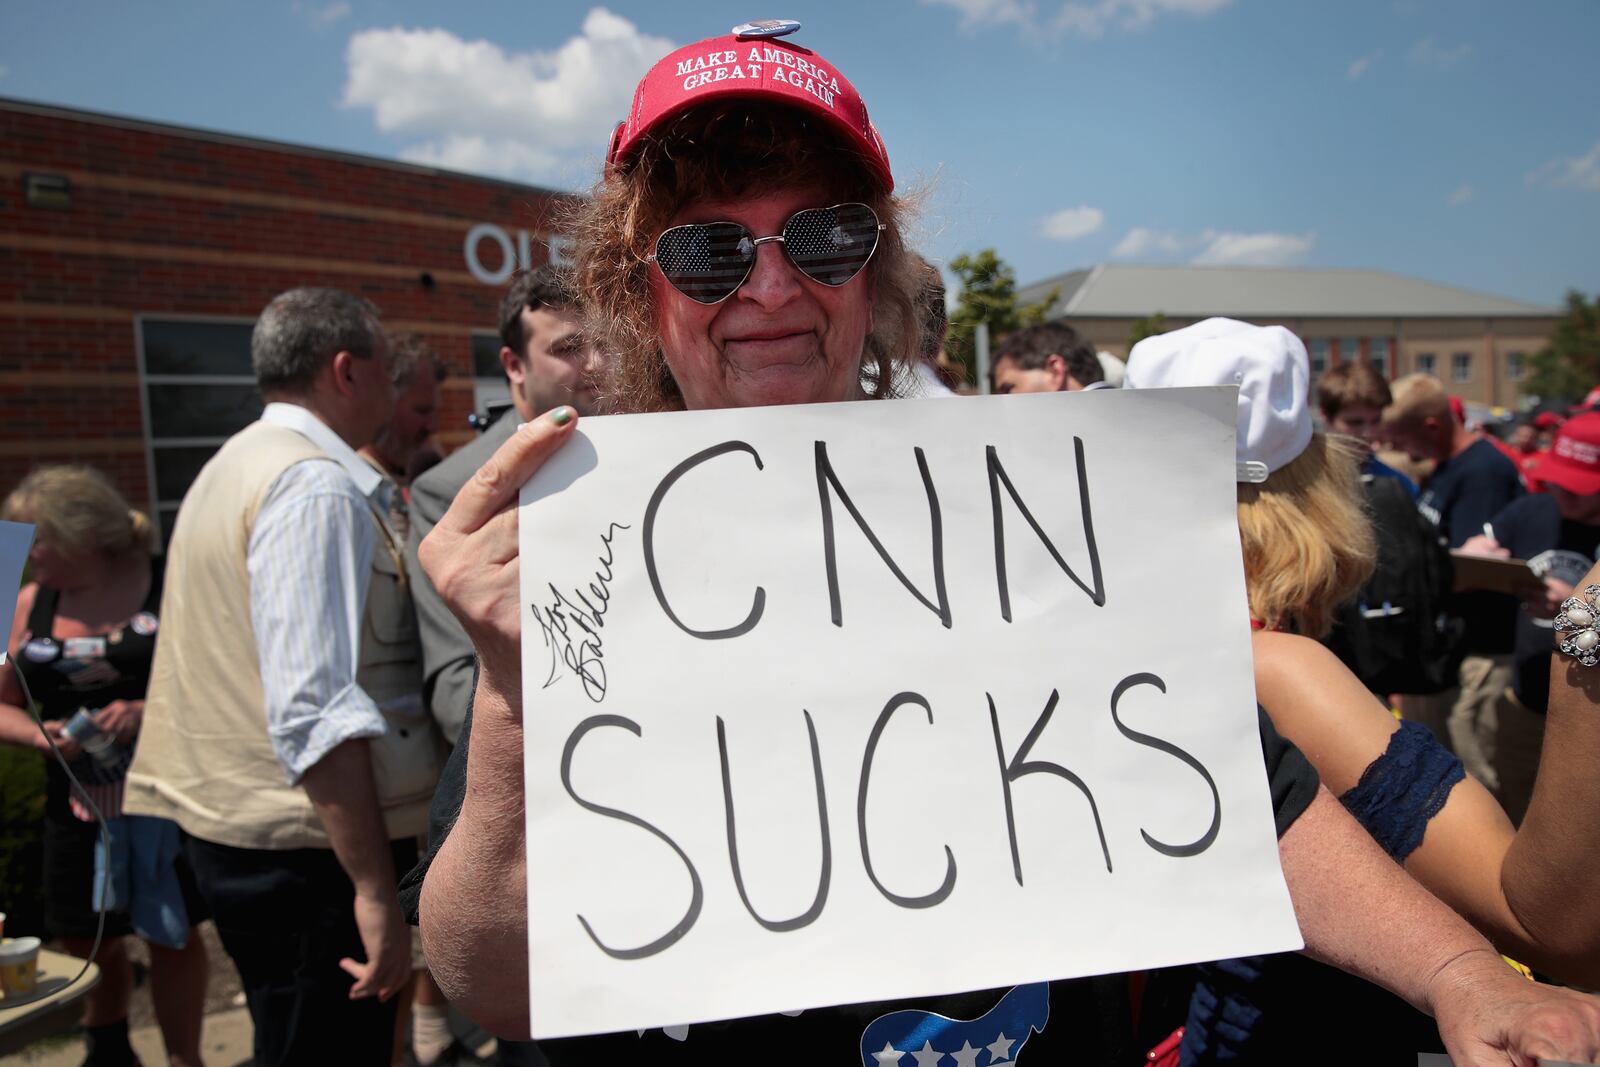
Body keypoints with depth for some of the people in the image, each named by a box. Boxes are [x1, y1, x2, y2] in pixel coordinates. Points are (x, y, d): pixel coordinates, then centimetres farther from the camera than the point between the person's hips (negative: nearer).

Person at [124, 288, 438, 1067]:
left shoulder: (234, 467, 15)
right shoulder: (318, 485, -17)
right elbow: (317, 710, -25)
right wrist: (375, 887, -24)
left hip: (234, 830, 10)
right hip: (314, 847, -10)